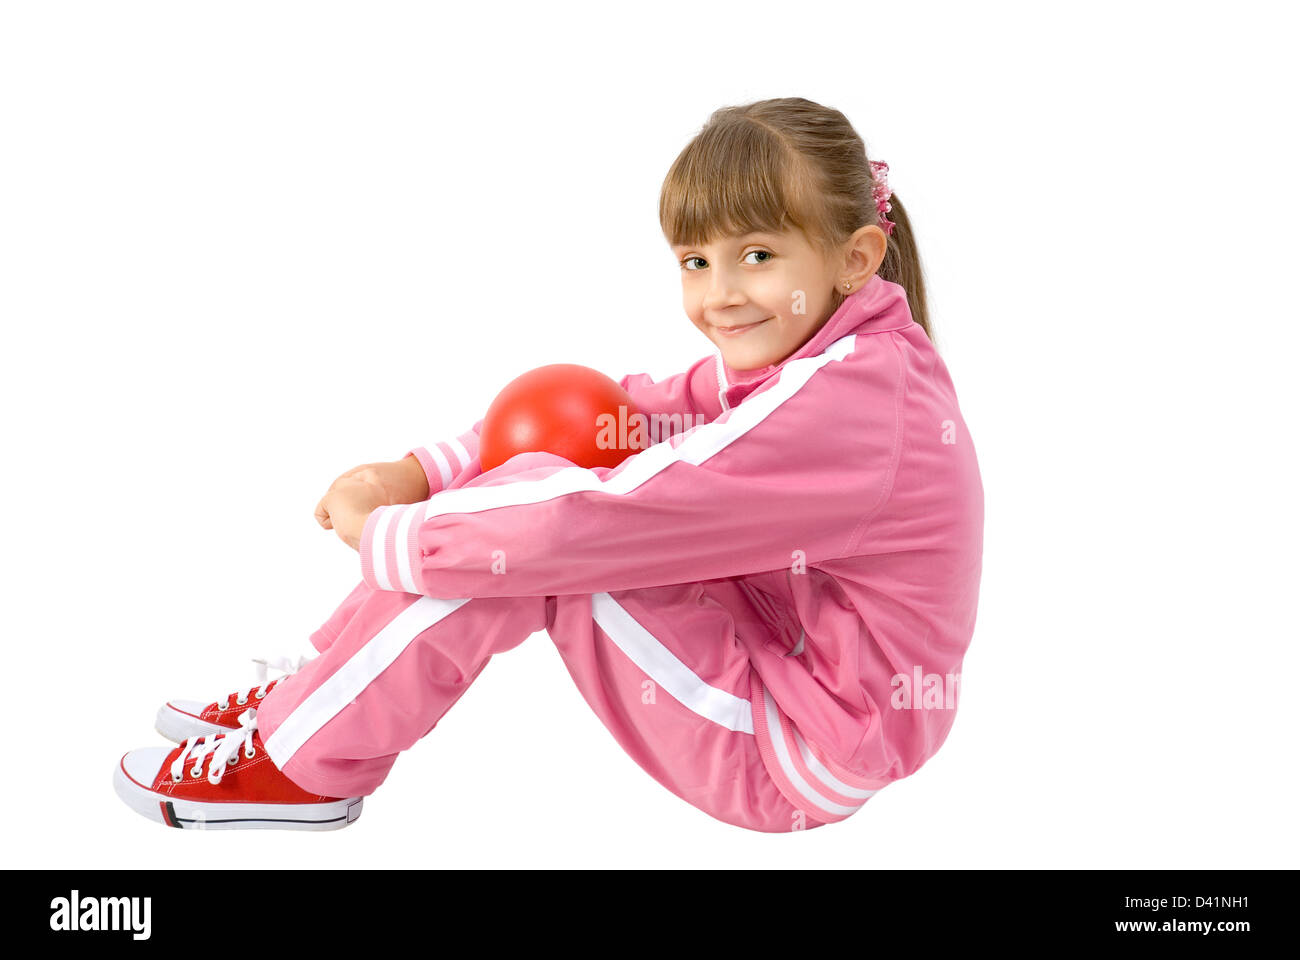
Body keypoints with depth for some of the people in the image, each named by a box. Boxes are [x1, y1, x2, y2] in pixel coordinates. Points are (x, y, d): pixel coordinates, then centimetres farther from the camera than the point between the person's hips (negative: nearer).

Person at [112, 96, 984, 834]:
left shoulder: (837, 404, -27)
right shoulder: (832, 357, 4)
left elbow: (597, 524, -31)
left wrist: (386, 533, -17)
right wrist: (422, 472, -6)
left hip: (801, 762, -9)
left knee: (527, 510, -19)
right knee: (537, 479, 4)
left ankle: (305, 763, -3)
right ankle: (324, 690, 13)